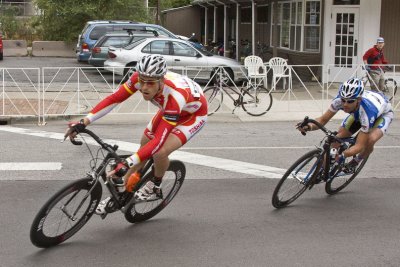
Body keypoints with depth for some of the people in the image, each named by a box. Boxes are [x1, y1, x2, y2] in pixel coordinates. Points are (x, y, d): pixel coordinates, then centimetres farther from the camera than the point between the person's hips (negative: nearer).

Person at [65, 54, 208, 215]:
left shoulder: (174, 96, -43)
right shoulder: (140, 78, -29)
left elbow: (158, 141, -44)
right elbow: (113, 99, -21)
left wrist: (127, 163, -51)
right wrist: (83, 123, -29)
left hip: (194, 113, -6)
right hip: (169, 109, 6)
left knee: (160, 152, -24)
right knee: (144, 146, 5)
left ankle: (155, 187, 6)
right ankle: (121, 190, 22)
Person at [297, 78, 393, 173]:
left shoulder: (367, 111, -44)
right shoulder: (339, 100, -34)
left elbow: (360, 146, -41)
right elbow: (323, 120, -22)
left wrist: (342, 156, -58)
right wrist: (309, 126, -44)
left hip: (383, 113, -5)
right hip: (357, 113, 5)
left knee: (370, 140, -32)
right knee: (338, 137, -14)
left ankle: (356, 161, -1)